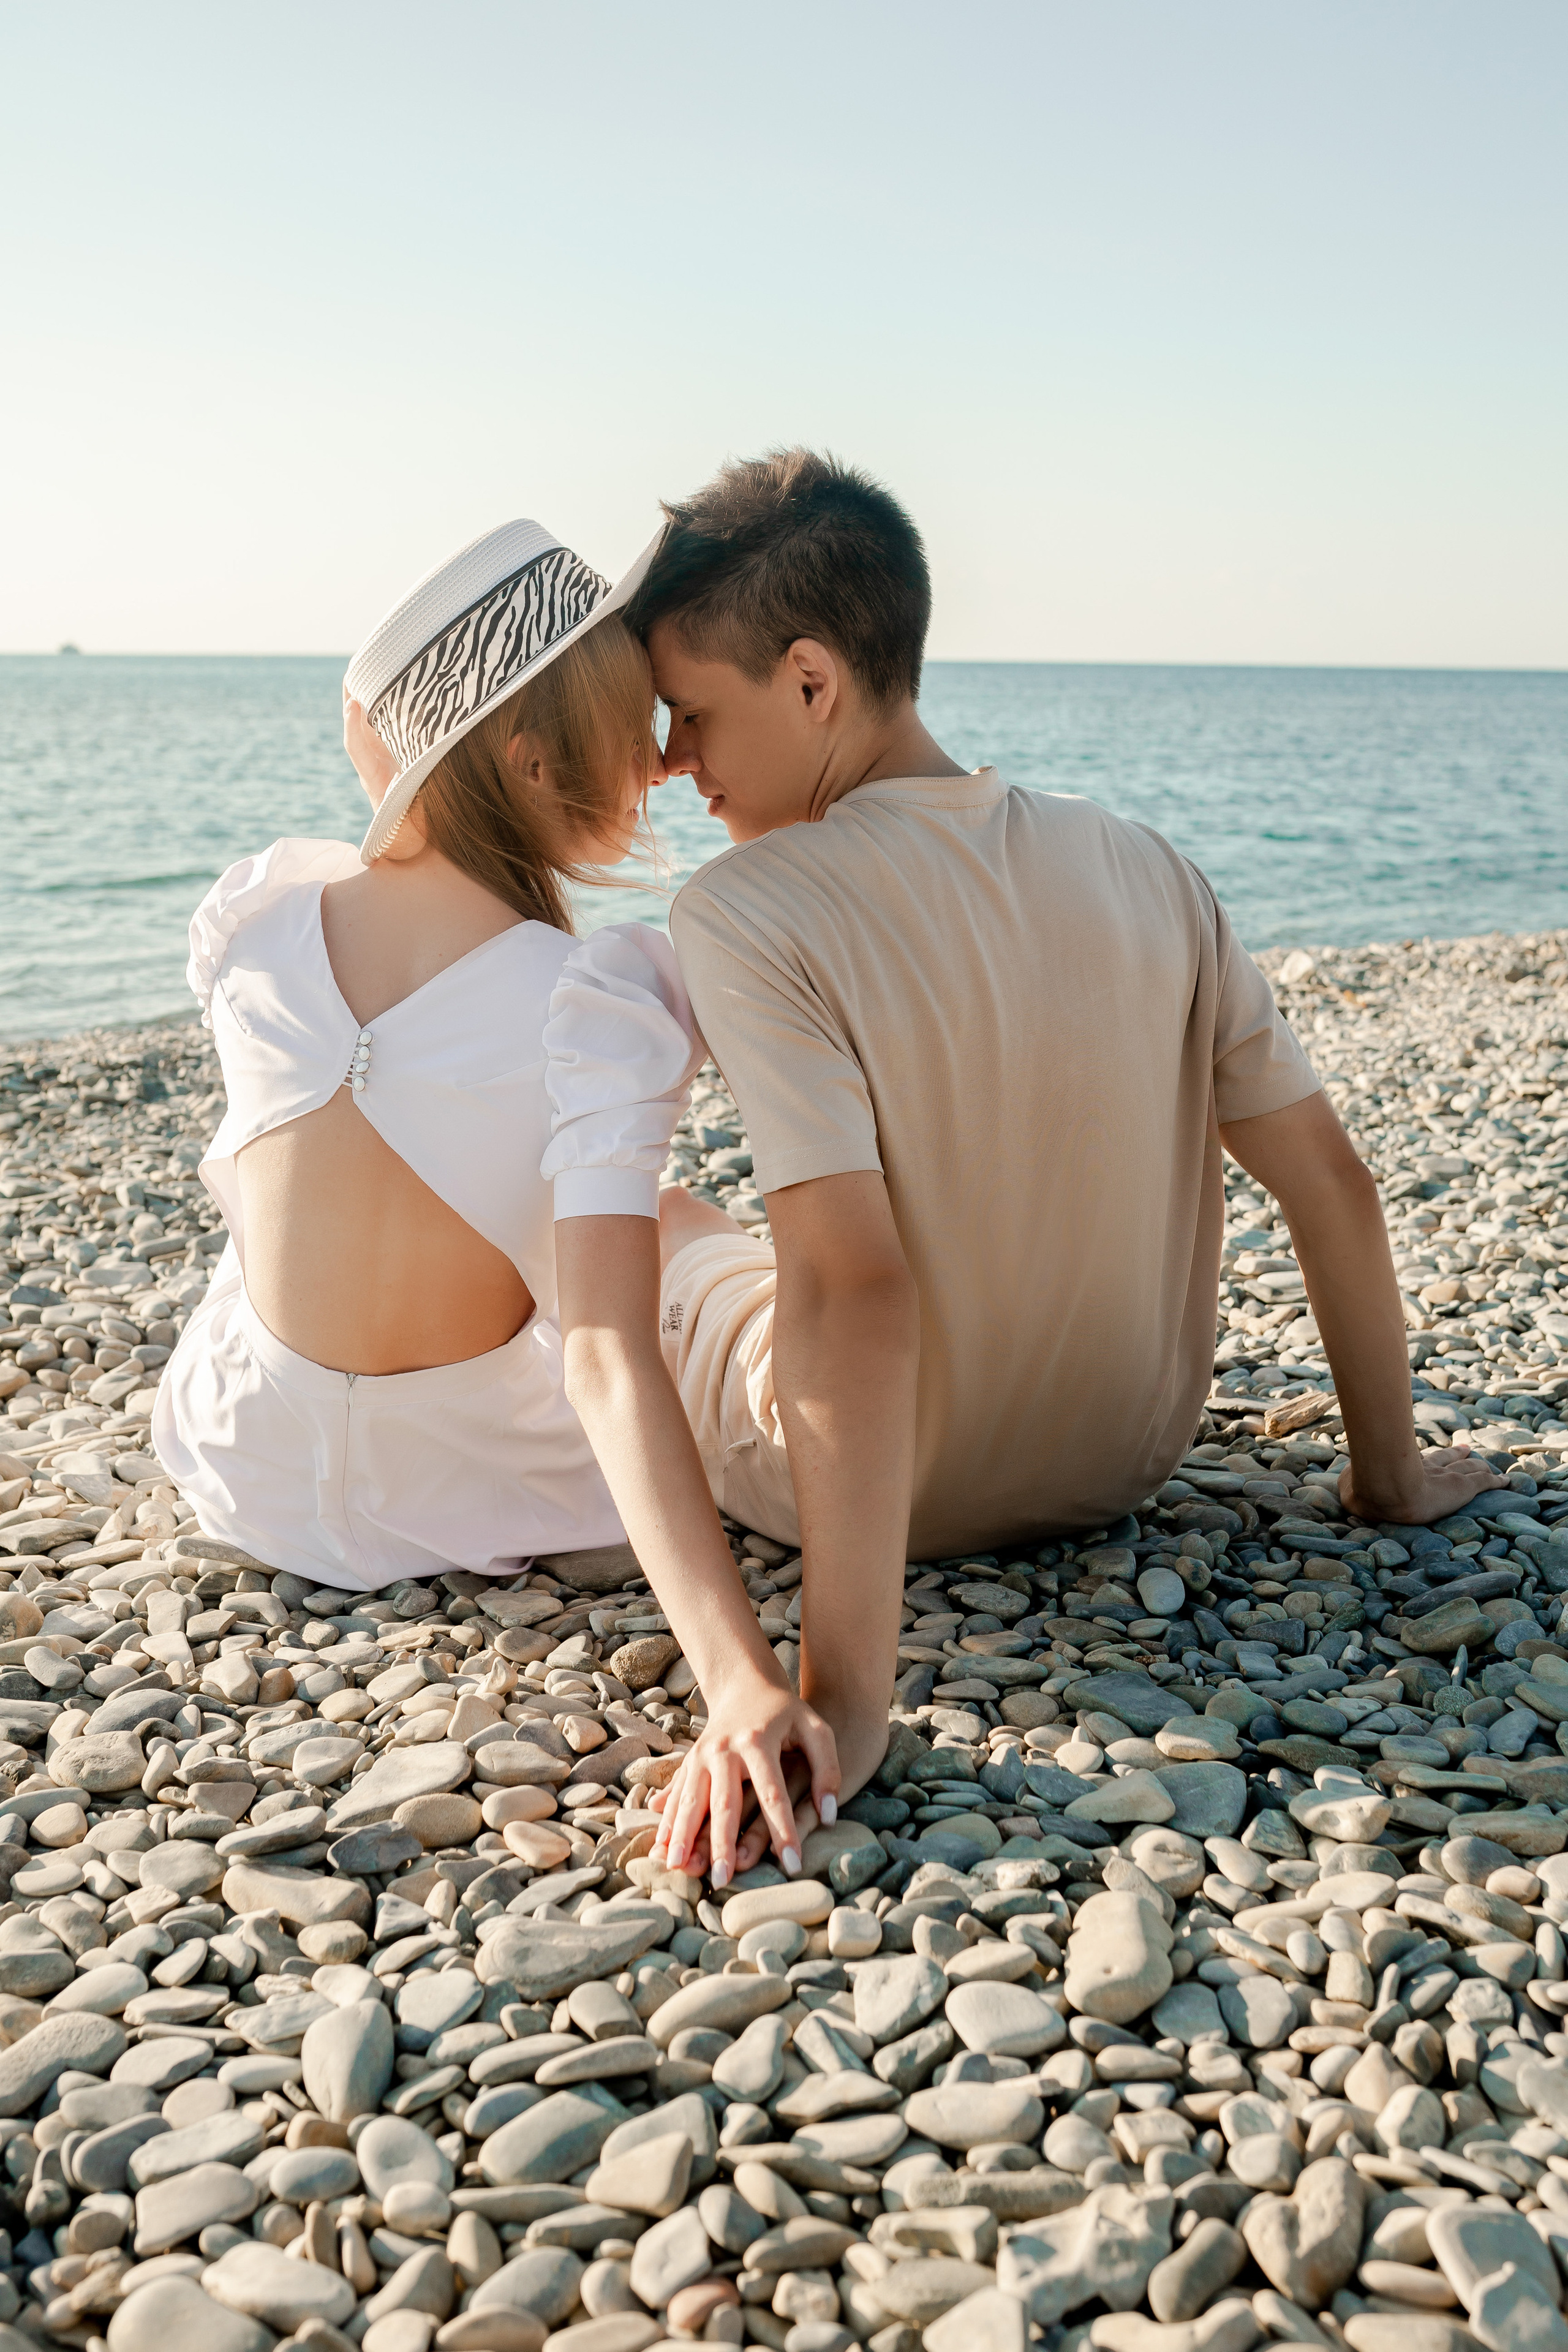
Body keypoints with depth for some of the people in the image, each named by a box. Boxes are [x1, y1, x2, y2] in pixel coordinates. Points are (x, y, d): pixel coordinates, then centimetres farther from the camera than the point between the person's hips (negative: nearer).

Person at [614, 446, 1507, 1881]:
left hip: (877, 1486, -4)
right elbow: (1330, 1184, -6)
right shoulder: (1147, 874, -8)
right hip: (1131, 1464, 5)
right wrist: (1390, 1473, 7)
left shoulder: (746, 917, -23)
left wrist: (839, 1699, -33)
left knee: (651, 1215, 25)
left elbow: (855, 1287, -33)